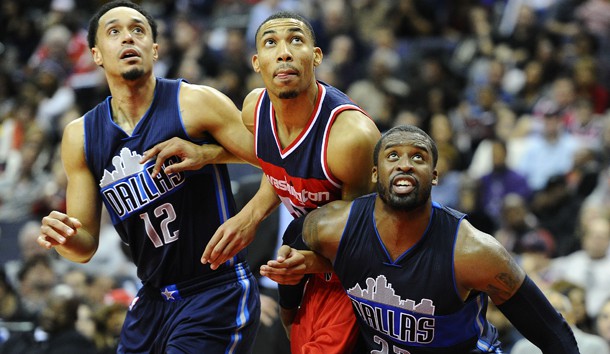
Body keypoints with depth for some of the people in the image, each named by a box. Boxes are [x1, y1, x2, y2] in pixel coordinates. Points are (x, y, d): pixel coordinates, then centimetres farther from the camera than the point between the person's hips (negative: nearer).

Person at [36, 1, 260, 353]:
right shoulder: (80, 136, 3)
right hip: (154, 298, 6)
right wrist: (63, 238, -15)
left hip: (217, 293, -6)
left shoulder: (195, 103, -11)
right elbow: (85, 247, 6)